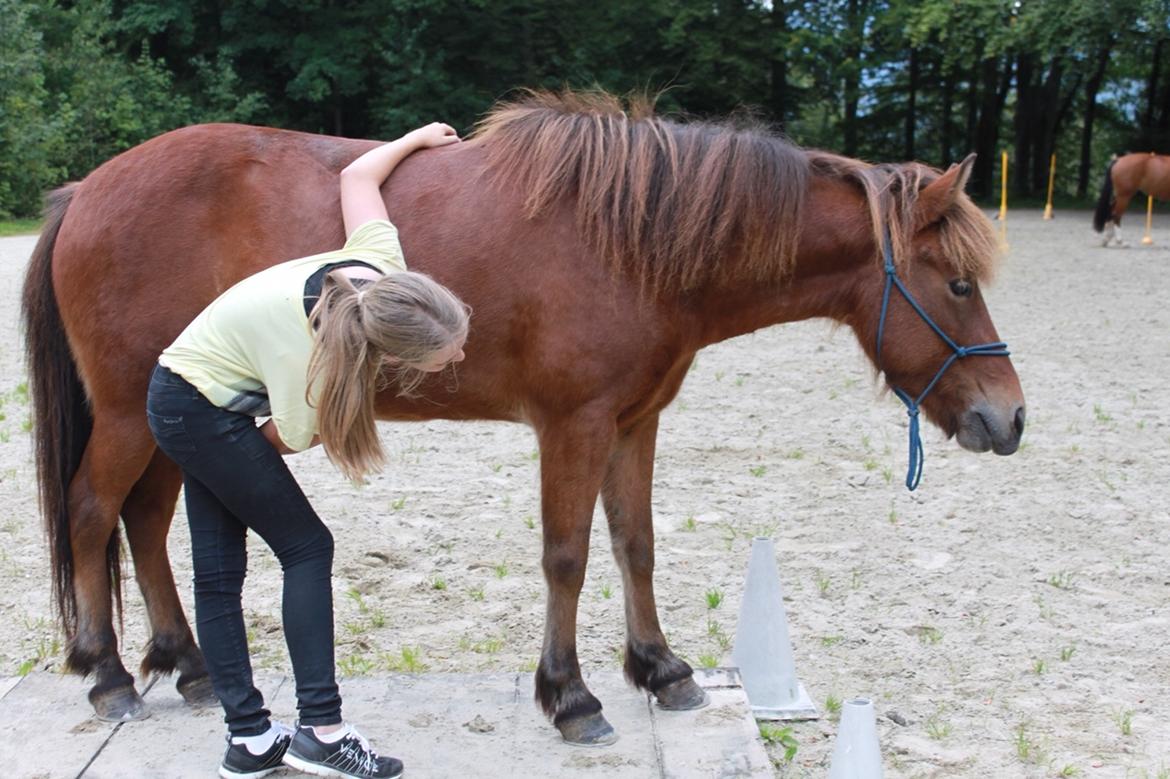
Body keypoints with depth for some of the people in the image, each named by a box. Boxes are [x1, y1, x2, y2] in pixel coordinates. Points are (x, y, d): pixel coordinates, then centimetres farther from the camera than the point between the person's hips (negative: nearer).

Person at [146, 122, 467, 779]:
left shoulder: (384, 268, -21)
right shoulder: (310, 368, -36)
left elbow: (356, 175, -4)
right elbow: (284, 439, -15)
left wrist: (418, 138, 12)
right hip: (204, 412, -8)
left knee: (219, 569, 9)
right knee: (307, 548, -6)